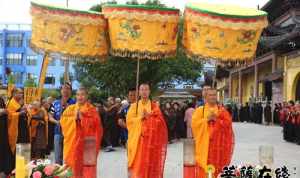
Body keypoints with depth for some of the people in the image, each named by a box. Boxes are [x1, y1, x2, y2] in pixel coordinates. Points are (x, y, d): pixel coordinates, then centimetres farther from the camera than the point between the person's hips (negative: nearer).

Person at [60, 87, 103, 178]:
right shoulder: (70, 109, 12)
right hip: (73, 141, 3)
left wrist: (82, 118, -13)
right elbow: (63, 121, 4)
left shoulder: (92, 109, 3)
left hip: (87, 142, -3)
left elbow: (95, 124, -6)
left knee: (87, 167, -5)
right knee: (74, 164, 2)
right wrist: (74, 118, -9)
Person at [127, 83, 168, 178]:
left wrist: (149, 117, -16)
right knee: (137, 163, -2)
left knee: (150, 163, -2)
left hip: (151, 140, 0)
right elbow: (129, 120, -2)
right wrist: (141, 117, -14)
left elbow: (160, 121, -3)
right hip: (137, 139, 0)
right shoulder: (134, 106, 9)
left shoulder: (154, 106, 7)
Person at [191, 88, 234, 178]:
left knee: (217, 168, 1)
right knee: (204, 170, -3)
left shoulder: (222, 110, 10)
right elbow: (194, 123, -4)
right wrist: (207, 119, -13)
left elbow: (228, 123, -3)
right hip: (204, 145, -1)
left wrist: (216, 119, -15)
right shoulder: (200, 110, 8)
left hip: (218, 145, 1)